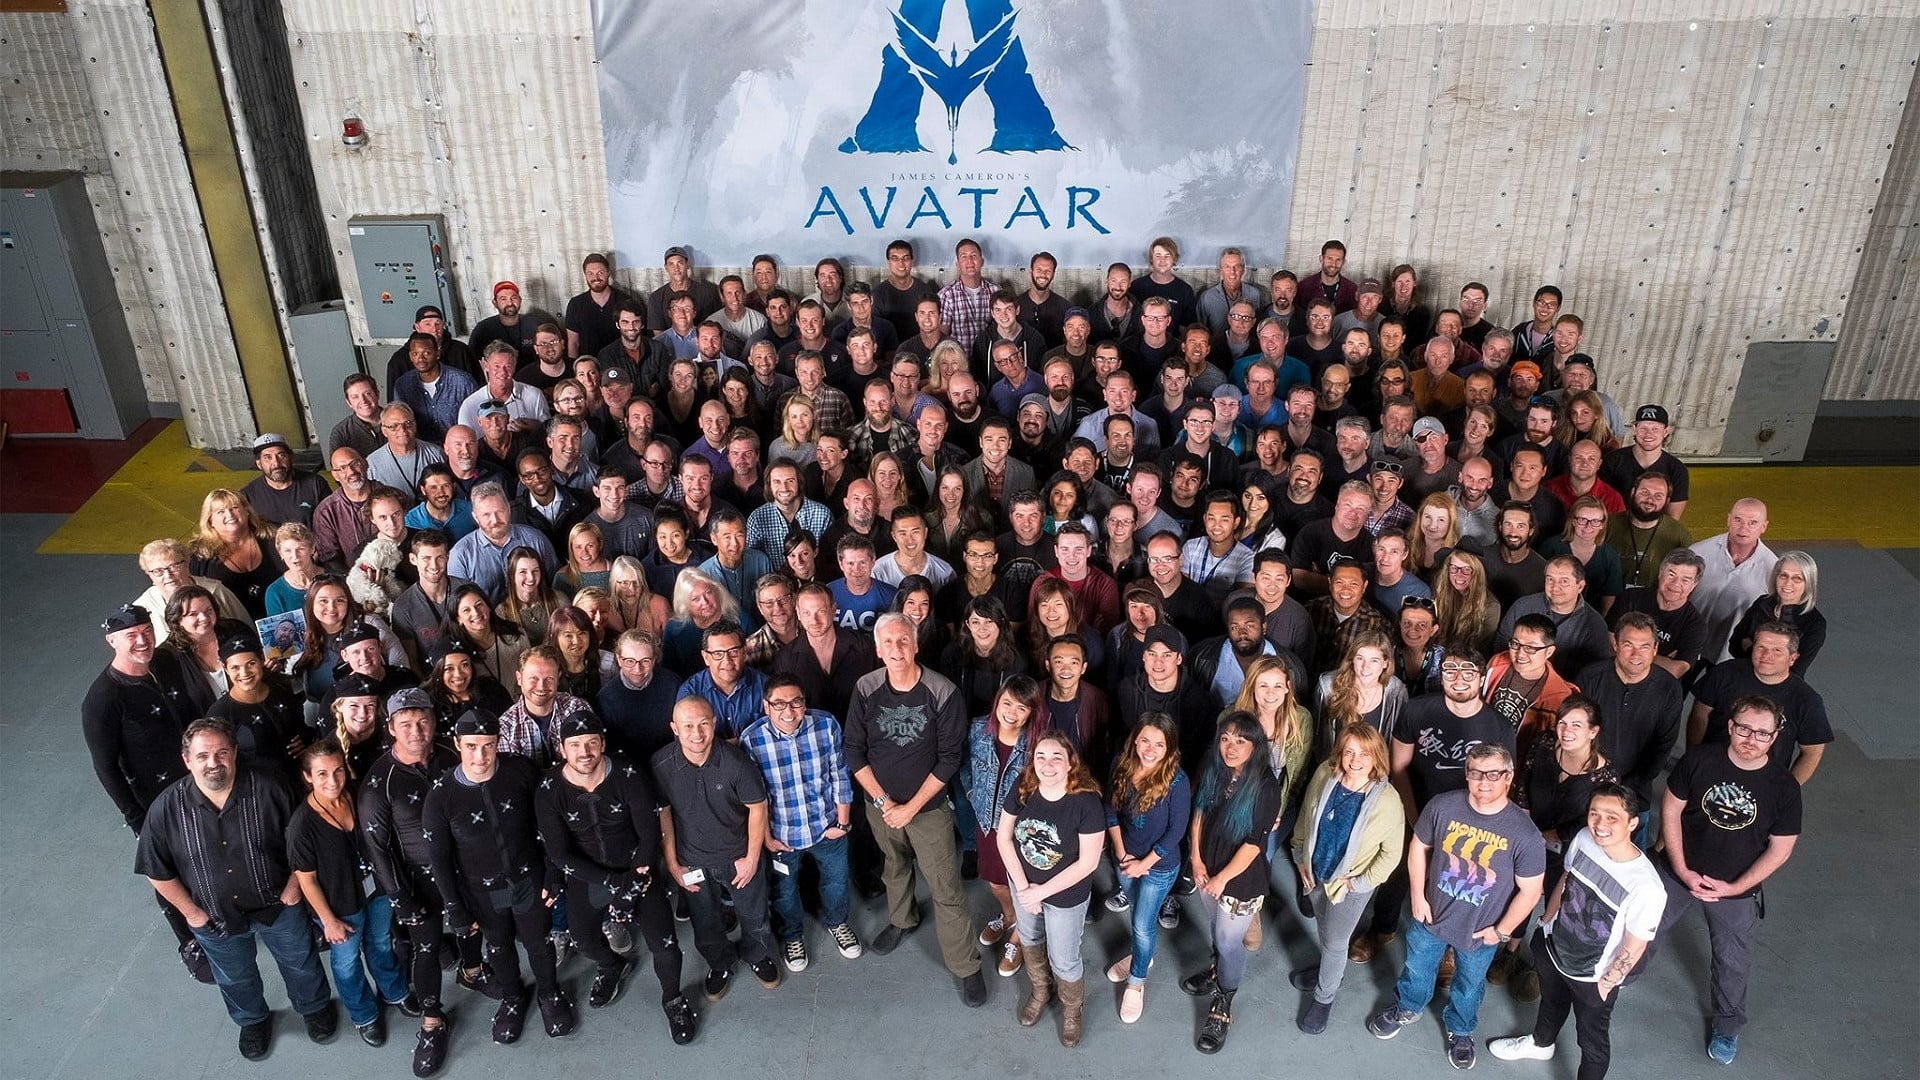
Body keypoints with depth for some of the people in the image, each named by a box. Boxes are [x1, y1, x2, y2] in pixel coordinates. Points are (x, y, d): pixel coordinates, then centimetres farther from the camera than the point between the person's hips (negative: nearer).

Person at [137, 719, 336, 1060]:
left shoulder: (267, 790, -25)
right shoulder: (166, 809, -22)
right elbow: (158, 871, -8)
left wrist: (293, 887, -9)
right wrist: (190, 912, -6)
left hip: (277, 906, -1)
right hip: (215, 919, 1)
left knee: (300, 964, 23)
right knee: (235, 979, 28)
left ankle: (315, 1007, 54)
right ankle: (253, 1020, 58)